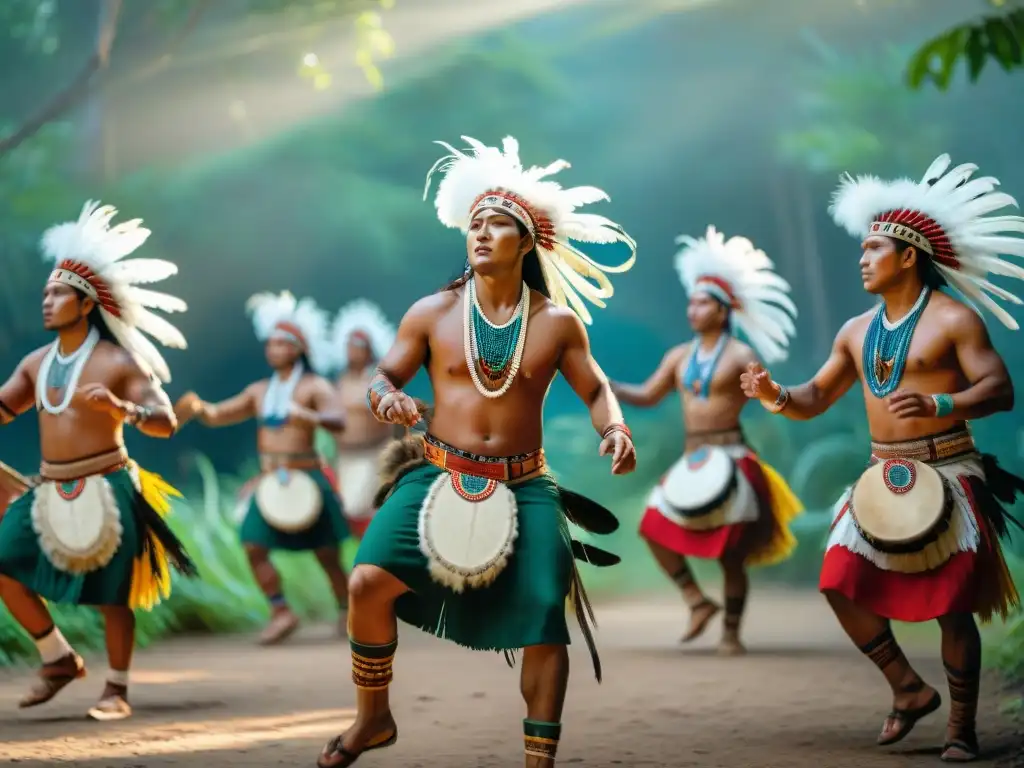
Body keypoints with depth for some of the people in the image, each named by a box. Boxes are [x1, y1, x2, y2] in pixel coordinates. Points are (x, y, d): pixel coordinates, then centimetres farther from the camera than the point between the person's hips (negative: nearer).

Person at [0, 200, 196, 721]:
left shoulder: (118, 361, -8)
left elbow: (165, 422, -12)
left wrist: (120, 407, -29)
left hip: (104, 489, -6)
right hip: (49, 490, 6)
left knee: (110, 594, -2)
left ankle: (116, 690, 13)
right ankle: (61, 660, 15)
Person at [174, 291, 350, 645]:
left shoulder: (314, 386, -3)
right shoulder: (259, 391, 15)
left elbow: (337, 420, -19)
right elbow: (218, 415, 14)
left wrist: (313, 418, -41)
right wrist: (198, 408, -8)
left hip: (305, 479, -5)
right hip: (269, 481, 5)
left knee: (326, 552, 0)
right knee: (254, 546, -9)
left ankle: (346, 612, 18)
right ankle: (281, 612, 0)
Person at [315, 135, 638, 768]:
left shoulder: (558, 322, 2)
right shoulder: (432, 313, 2)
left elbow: (596, 389, 10)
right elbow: (383, 376, 9)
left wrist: (615, 430, -12)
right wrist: (387, 399, -16)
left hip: (524, 487, 0)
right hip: (439, 477, 0)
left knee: (544, 619, -8)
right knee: (370, 581, -18)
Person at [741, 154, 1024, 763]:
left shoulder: (953, 318, -7)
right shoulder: (858, 331, 13)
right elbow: (816, 399, 17)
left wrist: (937, 404, -27)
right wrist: (776, 396, -4)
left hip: (944, 476, -6)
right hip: (883, 478, 6)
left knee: (951, 605, -4)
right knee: (842, 584, -2)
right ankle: (910, 689, 14)